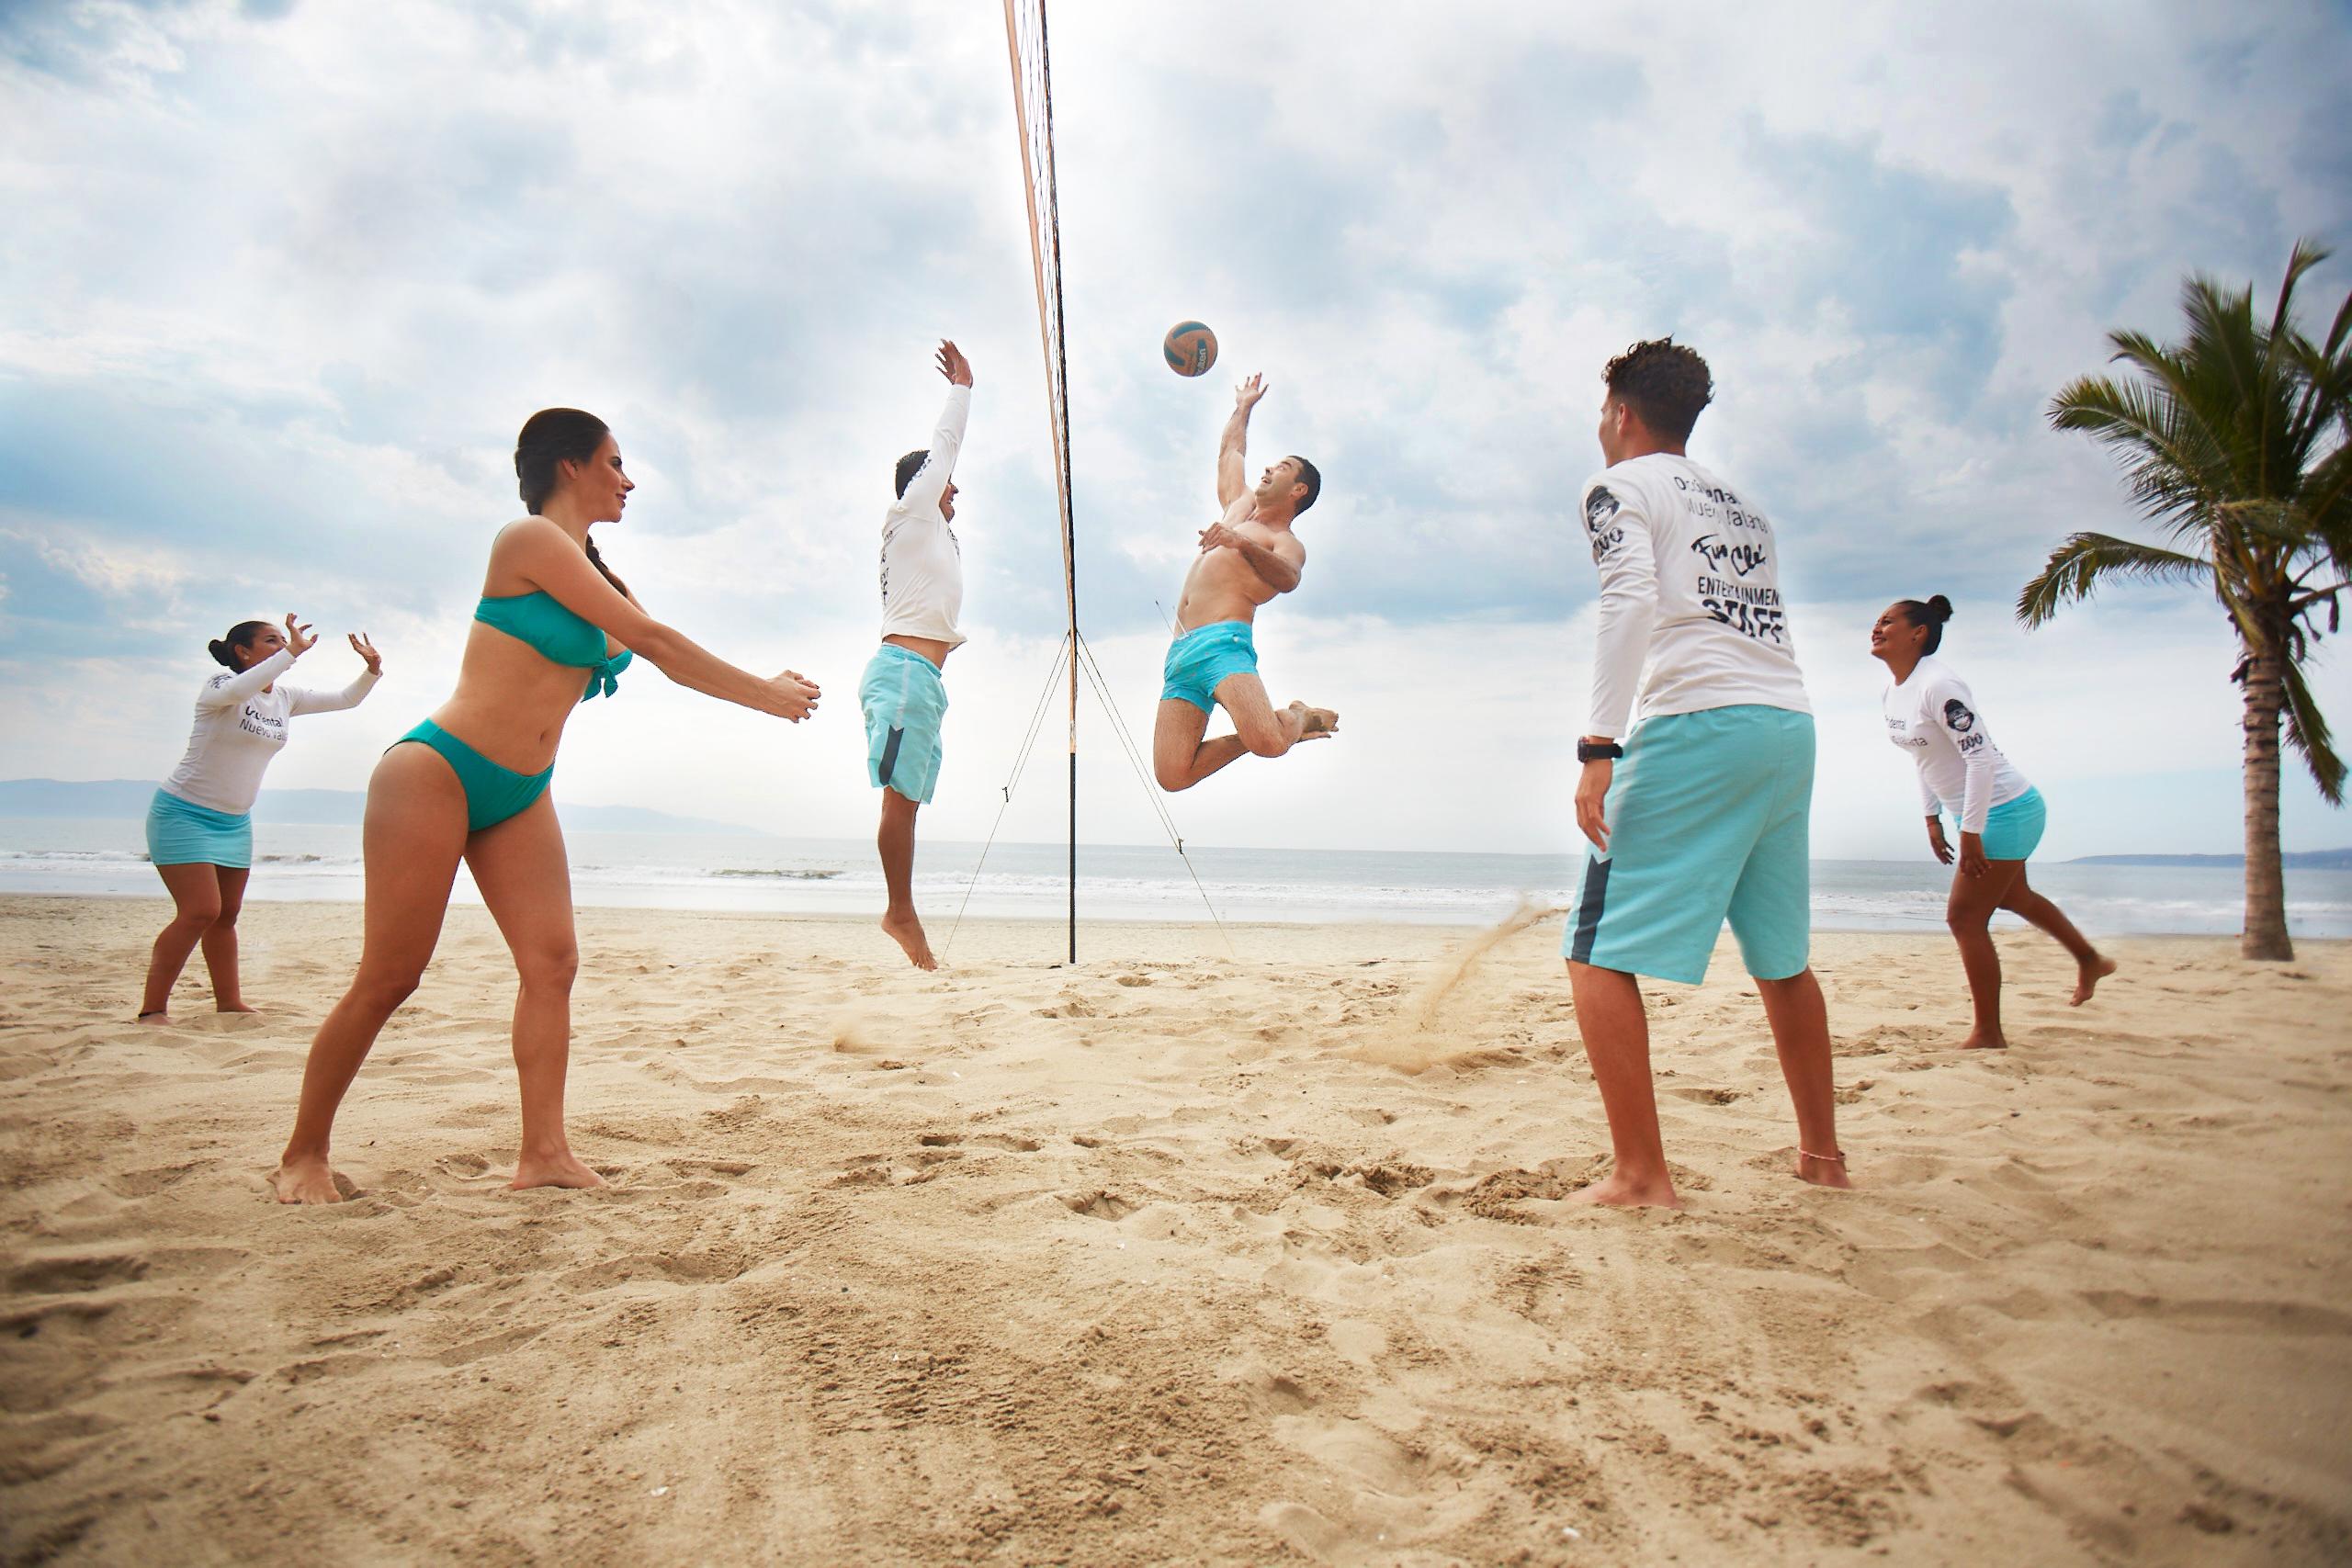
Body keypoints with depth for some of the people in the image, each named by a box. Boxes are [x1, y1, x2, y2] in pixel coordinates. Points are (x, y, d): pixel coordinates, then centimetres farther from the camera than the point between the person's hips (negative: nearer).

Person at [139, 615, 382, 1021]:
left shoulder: (285, 698, 7)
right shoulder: (221, 686, -12)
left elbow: (346, 699, 12)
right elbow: (237, 690, -38)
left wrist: (372, 669, -6)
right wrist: (293, 652, -40)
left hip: (235, 821, 7)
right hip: (183, 812, -7)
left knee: (227, 915, 11)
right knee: (200, 911, -16)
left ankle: (229, 1002, 19)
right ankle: (152, 1008, -8)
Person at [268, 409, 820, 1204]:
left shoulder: (595, 576, 14)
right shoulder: (528, 539, -12)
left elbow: (670, 663, 17)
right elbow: (653, 639, -14)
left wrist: (764, 690, 8)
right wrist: (763, 694, -8)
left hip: (519, 796, 8)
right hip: (437, 772, -8)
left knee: (552, 961, -4)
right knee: (388, 978, -4)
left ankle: (543, 1152, -2)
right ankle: (303, 1155, 11)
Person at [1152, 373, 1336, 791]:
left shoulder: (1286, 543, 8)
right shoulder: (1240, 506, 30)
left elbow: (1287, 578, -16)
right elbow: (1228, 452, 47)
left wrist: (1243, 544, -30)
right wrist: (1243, 408, 58)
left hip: (1223, 643, -6)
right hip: (1180, 654, 6)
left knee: (1268, 743, -30)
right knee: (1173, 776, -12)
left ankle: (1299, 717, 7)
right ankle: (1253, 732, 13)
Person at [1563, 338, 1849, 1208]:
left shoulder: (1620, 485, 5)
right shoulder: (1739, 504, 27)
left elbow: (1630, 603, -12)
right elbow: (1757, 623, 22)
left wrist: (1599, 747, -19)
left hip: (1698, 723, -8)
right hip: (1792, 723, 8)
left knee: (1600, 954, -5)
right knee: (1782, 957, 19)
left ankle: (1641, 1175, -9)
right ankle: (1821, 1152, 28)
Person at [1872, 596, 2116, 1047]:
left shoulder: (1937, 684, -24)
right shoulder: (1895, 688, 4)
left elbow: (1980, 757, -28)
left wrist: (1971, 832, -27)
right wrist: (1932, 818, 13)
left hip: (2004, 810, -10)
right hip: (1982, 812, 10)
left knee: (1965, 917, -7)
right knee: (2011, 896, 30)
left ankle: (1988, 1035, 4)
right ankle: (2090, 960, 53)